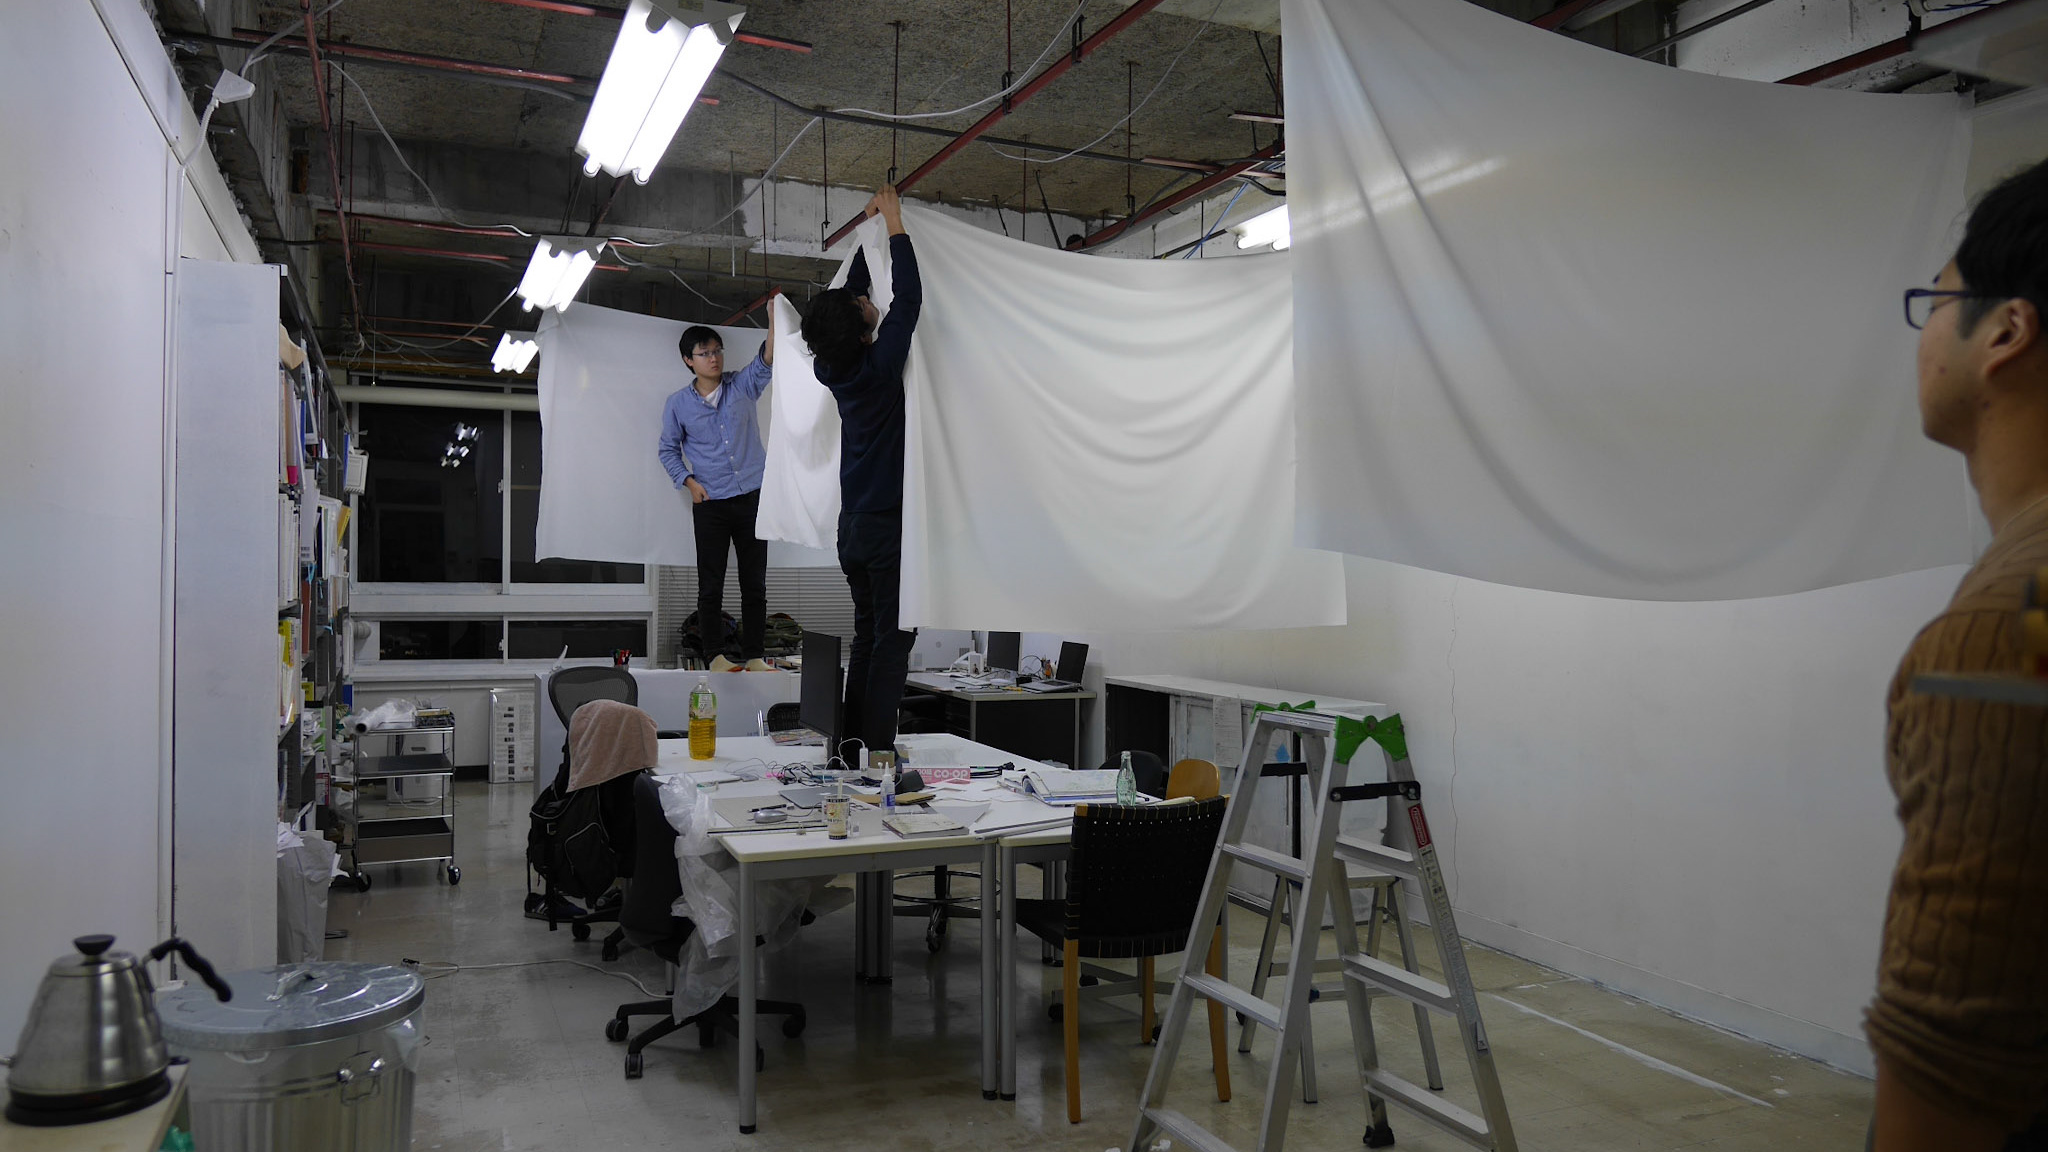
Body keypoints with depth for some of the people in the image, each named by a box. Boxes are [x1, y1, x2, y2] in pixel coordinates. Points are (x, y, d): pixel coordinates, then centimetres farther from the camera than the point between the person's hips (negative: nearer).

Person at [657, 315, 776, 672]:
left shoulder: (742, 386, 4)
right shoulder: (678, 404, 3)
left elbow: (766, 360, -13)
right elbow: (668, 449, 11)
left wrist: (774, 320, -30)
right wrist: (689, 482, -4)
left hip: (752, 498, 1)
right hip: (710, 504, -1)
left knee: (755, 583, 4)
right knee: (711, 586, 2)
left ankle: (754, 655, 11)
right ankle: (715, 654, 12)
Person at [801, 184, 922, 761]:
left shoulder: (833, 368, 5)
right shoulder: (878, 366, -15)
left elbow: (851, 291, 17)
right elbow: (908, 298, -14)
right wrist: (894, 225, -5)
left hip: (855, 525, 8)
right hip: (889, 521, -8)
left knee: (868, 637, 12)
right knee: (892, 639, -6)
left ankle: (854, 745, 12)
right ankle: (876, 751, -8)